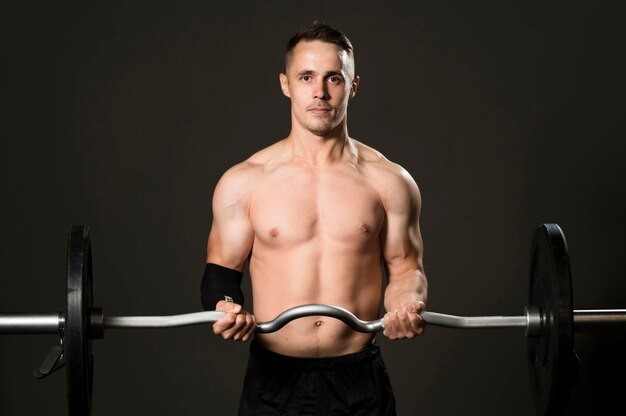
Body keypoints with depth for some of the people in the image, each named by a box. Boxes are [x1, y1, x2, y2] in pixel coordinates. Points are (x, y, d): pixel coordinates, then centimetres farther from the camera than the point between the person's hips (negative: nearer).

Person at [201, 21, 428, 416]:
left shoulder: (389, 182, 1)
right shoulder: (243, 182, -1)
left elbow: (405, 266, 7)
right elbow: (223, 266, 5)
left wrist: (407, 306, -14)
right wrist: (224, 306, -16)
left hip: (359, 380, 1)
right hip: (273, 379, 0)